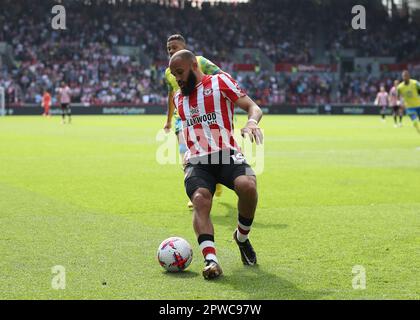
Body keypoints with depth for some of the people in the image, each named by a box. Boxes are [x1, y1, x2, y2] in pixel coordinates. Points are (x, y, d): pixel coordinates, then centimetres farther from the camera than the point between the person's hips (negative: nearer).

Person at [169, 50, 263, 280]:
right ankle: (210, 260, -44)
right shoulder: (178, 97, 25)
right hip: (196, 161, 3)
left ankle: (242, 237, -4)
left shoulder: (220, 82, 9)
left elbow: (253, 107, 2)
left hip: (226, 155, -3)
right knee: (200, 200, -30)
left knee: (247, 185, -33)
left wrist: (252, 121, -20)